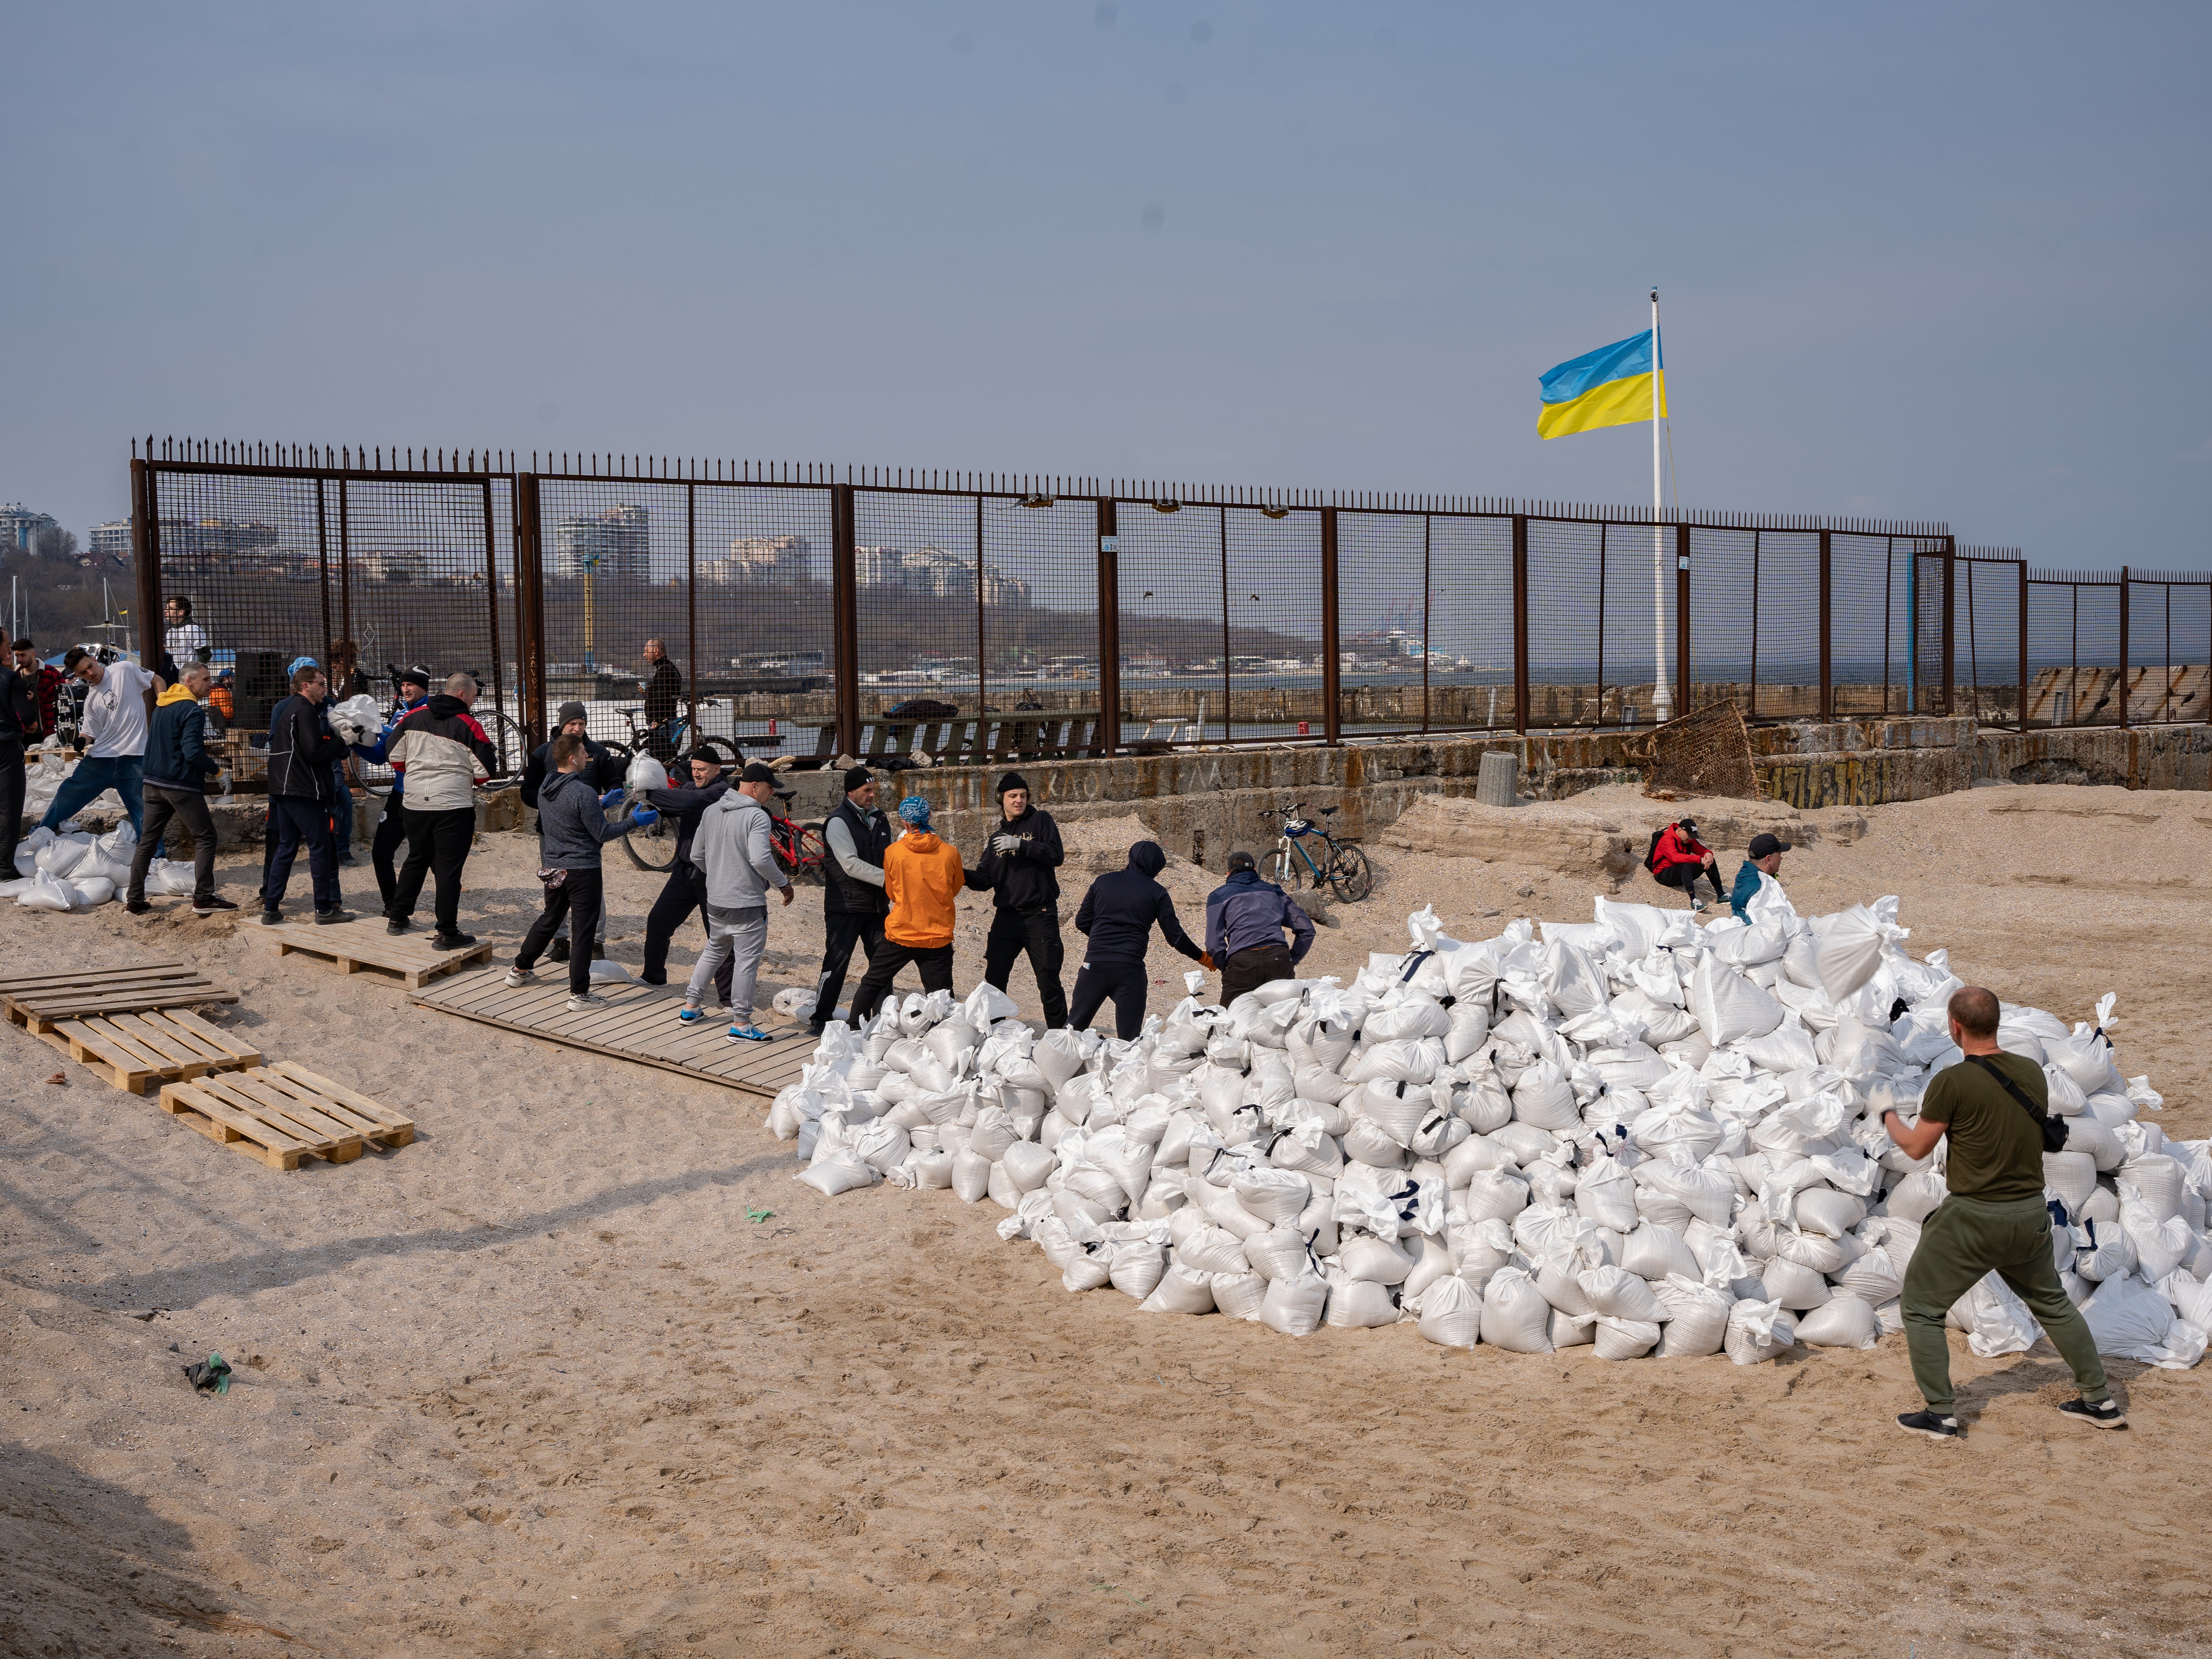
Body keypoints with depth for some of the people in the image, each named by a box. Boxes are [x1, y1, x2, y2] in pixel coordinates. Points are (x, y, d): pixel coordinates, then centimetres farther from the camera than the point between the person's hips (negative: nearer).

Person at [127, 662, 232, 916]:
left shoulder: (161, 706, 14)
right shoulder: (192, 711, -15)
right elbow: (193, 753, -25)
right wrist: (215, 767, -8)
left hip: (154, 784, 8)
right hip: (182, 786, -8)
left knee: (148, 840, 12)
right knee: (205, 838, 1)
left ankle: (134, 900, 12)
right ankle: (203, 899, -4)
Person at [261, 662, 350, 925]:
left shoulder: (286, 709, 18)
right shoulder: (305, 711, -12)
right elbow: (315, 752, -20)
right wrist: (341, 741, -5)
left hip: (283, 790, 9)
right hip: (305, 791, -9)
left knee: (285, 847, 12)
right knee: (320, 848, -2)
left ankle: (270, 909, 11)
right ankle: (325, 910, 1)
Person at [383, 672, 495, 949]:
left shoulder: (413, 717, 4)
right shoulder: (468, 726, -10)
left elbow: (396, 758, 8)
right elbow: (484, 773, -8)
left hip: (415, 801, 5)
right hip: (454, 806, -5)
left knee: (416, 860, 22)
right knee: (449, 868, -1)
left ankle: (397, 918, 30)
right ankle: (447, 933, 0)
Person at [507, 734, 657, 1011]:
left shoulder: (545, 788, 4)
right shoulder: (582, 793, -21)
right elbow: (603, 833, -17)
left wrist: (602, 804, 20)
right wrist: (635, 821, -9)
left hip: (554, 870, 8)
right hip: (583, 870, -8)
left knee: (549, 919, 26)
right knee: (584, 929, 0)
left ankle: (520, 970, 38)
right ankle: (579, 994, 1)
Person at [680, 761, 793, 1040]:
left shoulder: (711, 812, 8)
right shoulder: (756, 816, -17)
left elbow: (697, 855, 14)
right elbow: (760, 859, -27)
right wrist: (783, 884, -13)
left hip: (715, 901, 8)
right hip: (747, 904, -8)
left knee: (714, 951, 24)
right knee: (746, 961, 0)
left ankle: (690, 1006, 31)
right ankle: (741, 1024, 4)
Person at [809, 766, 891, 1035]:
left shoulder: (879, 819, 11)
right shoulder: (839, 822, -12)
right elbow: (851, 865, -21)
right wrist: (887, 879, -24)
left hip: (877, 903, 7)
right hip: (846, 905, -7)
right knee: (837, 963, -4)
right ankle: (822, 1019, 5)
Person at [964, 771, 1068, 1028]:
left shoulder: (1040, 821, 2)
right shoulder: (998, 836, 16)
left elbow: (1056, 855, -13)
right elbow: (984, 880, 11)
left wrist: (1020, 845, -20)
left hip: (1040, 916, -4)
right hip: (1007, 917, 4)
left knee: (1049, 982, -2)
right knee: (994, 980, 2)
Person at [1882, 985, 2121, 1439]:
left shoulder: (1953, 1081, -16)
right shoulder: (2032, 1071, 1)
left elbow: (1917, 1147, -7)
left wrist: (1889, 1119, 14)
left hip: (1973, 1216, -6)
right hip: (2030, 1214, 6)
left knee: (1921, 1308, 9)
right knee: (2052, 1303, 24)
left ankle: (1940, 1415, 8)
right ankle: (2101, 1401, 29)